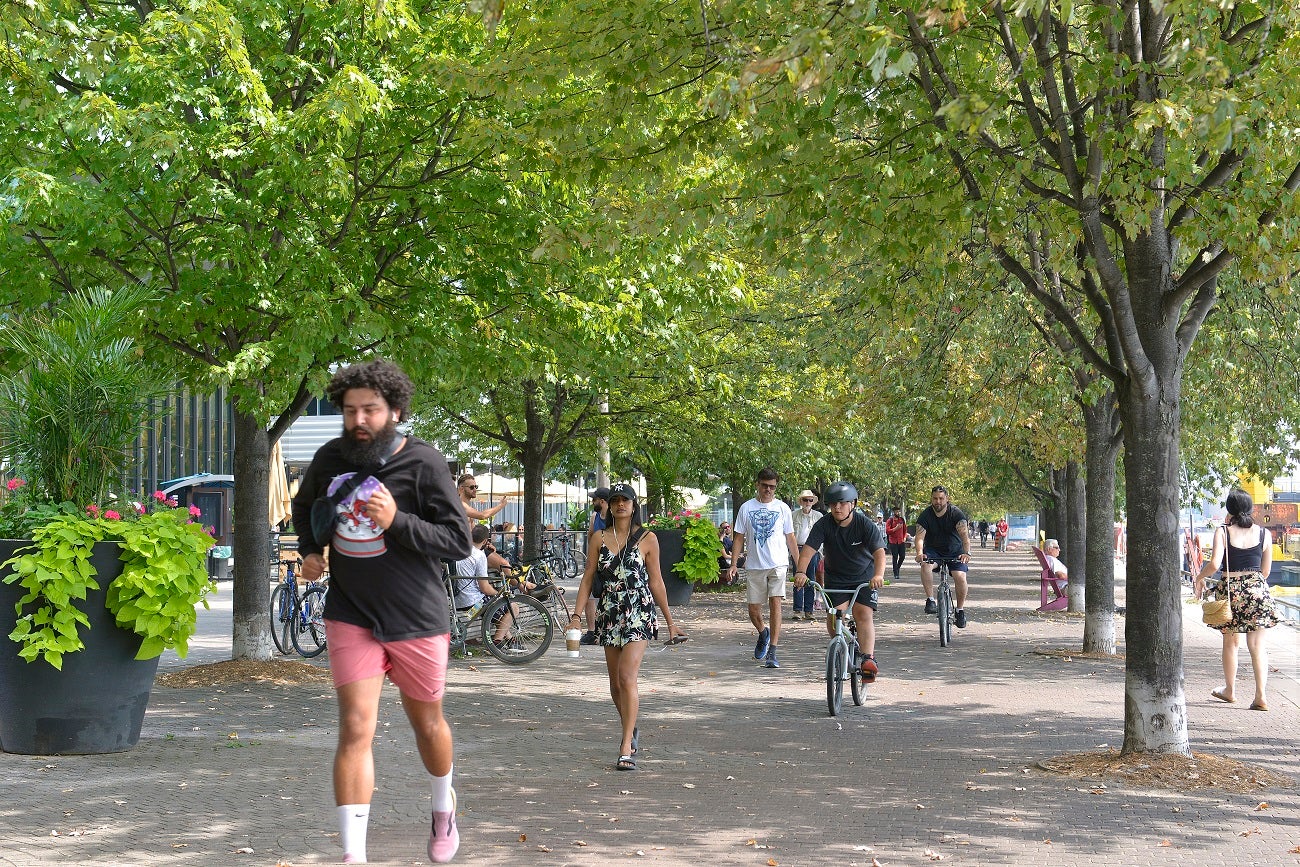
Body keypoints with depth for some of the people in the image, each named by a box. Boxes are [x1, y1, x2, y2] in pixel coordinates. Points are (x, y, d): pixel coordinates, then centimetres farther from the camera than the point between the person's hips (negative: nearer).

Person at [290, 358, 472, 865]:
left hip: (416, 617, -1)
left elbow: (459, 541, -15)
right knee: (356, 729, -11)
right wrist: (309, 551, 4)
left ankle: (444, 808, 46)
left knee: (427, 724, 16)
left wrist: (397, 521, -27)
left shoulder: (423, 463, -13)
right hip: (351, 616, 1)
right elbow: (304, 507, 22)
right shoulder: (331, 458, -1)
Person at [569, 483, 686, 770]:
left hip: (639, 612, -4)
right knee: (615, 682, 11)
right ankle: (631, 731, 36)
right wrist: (577, 614, -4)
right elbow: (587, 578, 7)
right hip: (609, 613, 4)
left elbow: (655, 582, 6)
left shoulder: (647, 539, 2)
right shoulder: (599, 539, 8)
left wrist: (670, 622, 9)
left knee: (627, 677, -17)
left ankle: (626, 750, -16)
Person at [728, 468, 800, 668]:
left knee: (775, 604, -12)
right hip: (754, 566, 1)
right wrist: (734, 563, -2)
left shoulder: (782, 508, 6)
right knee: (753, 609, 5)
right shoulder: (746, 508, 6)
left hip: (778, 564, -1)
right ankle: (763, 634, 37)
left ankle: (772, 652, -11)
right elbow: (739, 538, 8)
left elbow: (790, 538, 11)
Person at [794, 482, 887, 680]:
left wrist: (878, 575, -48)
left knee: (863, 614, -20)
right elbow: (808, 549, -23)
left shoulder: (866, 525, -17)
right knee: (833, 617, -14)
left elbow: (879, 551, -29)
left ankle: (868, 658, -22)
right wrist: (801, 571, -42)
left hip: (865, 579, -2)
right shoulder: (824, 525, -13)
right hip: (835, 580, 2)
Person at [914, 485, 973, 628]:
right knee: (925, 565, -31)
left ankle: (960, 610, -1)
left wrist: (967, 553, -46)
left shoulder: (955, 513, -16)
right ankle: (930, 600, -24)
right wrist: (919, 553, -44)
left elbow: (964, 534, -28)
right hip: (933, 550, 1)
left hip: (955, 551, -1)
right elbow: (920, 537, -23)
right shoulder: (925, 515, -12)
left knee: (960, 577, -20)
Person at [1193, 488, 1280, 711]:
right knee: (1257, 644, 1)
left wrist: (1199, 578, 2)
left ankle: (1230, 690, 27)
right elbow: (1266, 570, 5)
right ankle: (1261, 695, -8)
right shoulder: (1264, 533, 2)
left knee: (1230, 643, 15)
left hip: (1230, 590, -1)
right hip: (1257, 589, 1)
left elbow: (1214, 564, -16)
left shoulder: (1223, 532, -6)